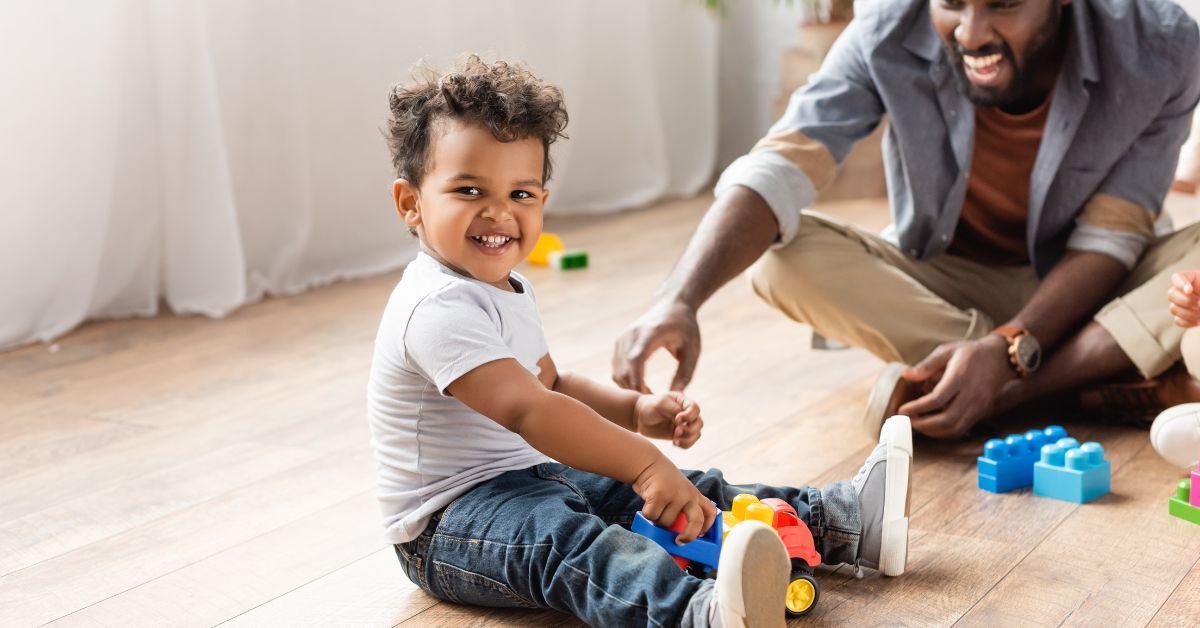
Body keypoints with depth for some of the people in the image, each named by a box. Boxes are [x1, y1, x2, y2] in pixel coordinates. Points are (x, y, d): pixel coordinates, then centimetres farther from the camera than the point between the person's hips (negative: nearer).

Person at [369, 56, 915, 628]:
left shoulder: (503, 290, 12)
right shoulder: (438, 308, -23)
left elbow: (548, 384, 23)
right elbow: (526, 410, -33)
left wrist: (636, 411, 6)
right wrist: (643, 461, -37)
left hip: (535, 478, 11)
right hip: (447, 524, -11)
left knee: (696, 493, 2)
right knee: (559, 538, -41)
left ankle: (844, 520, 6)